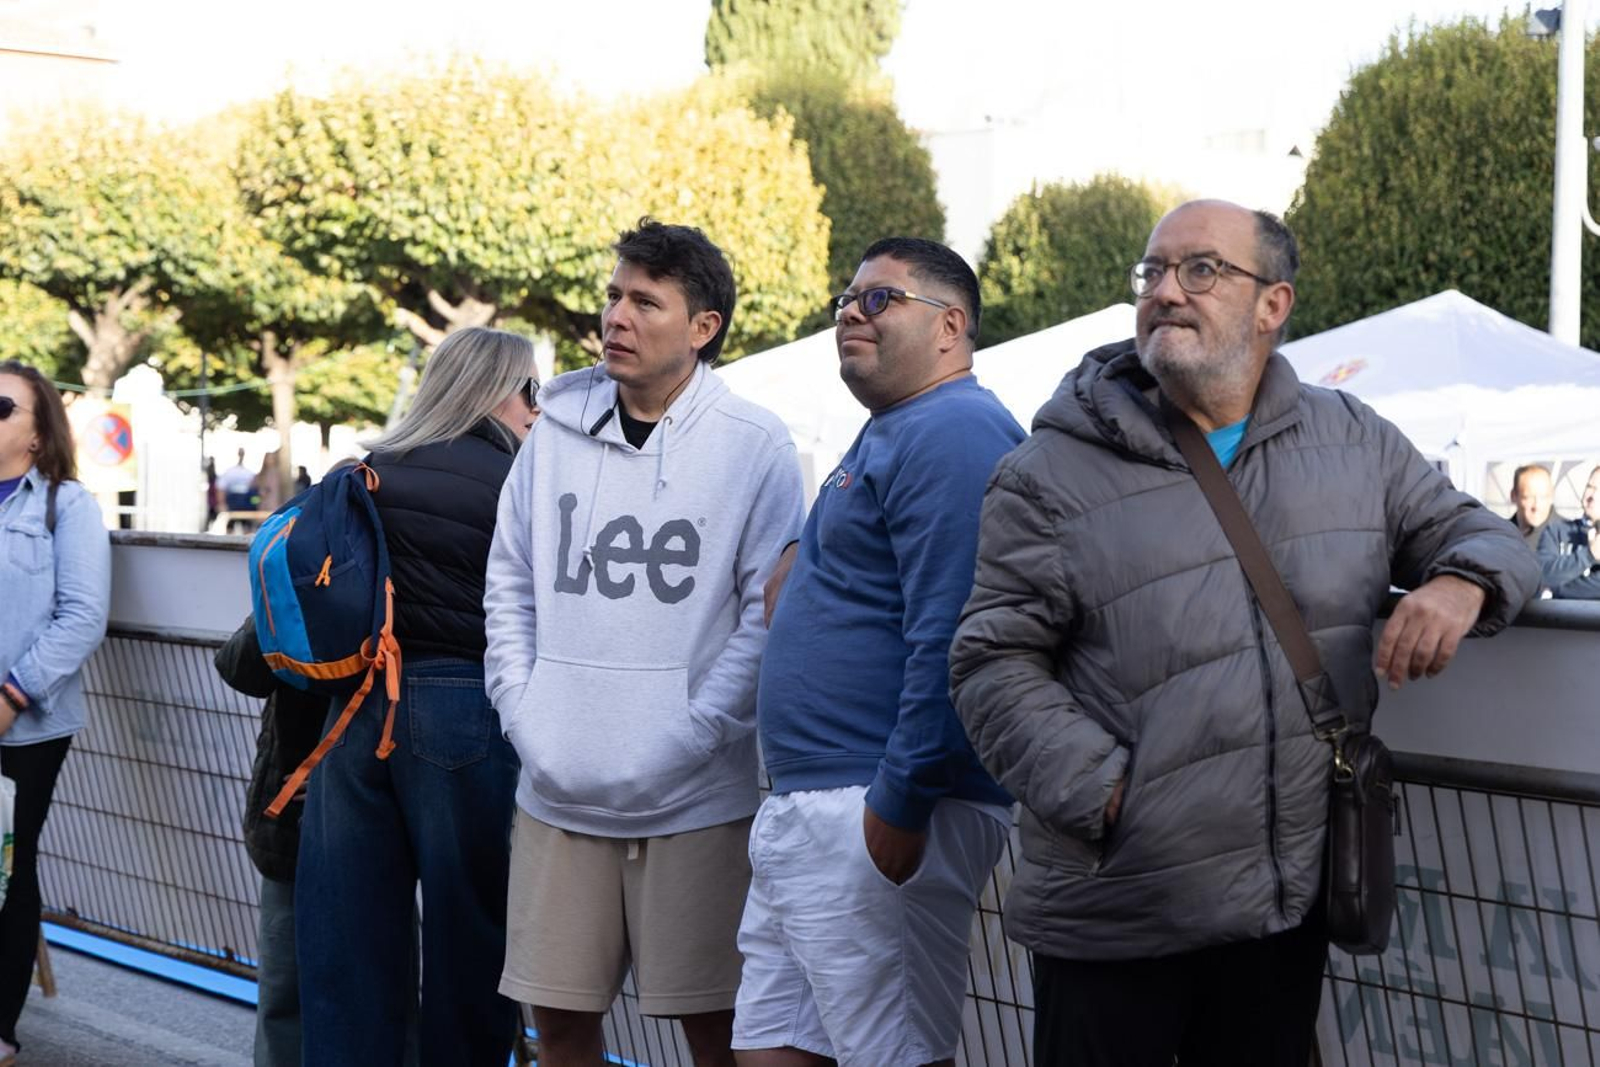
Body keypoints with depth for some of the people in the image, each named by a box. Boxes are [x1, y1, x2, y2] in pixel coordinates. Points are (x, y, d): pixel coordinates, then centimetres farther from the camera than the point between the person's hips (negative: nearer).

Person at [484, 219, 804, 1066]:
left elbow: (770, 611, -6)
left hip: (696, 800, -4)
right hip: (559, 793, 4)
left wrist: (691, 736, -13)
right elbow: (509, 588, 13)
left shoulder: (752, 444, -4)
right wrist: (525, 716, 0)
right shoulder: (557, 432, 8)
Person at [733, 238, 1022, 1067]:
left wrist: (899, 805, -23)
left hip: (875, 816, -11)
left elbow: (950, 642, -22)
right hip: (802, 813, 11)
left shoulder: (952, 435, -13)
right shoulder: (889, 437, 21)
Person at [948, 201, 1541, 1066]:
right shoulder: (1055, 474, -5)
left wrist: (1461, 582, -9)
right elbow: (993, 666, -7)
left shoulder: (1354, 443, 8)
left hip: (1291, 900, 4)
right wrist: (1100, 792, -19)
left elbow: (1479, 534, 16)